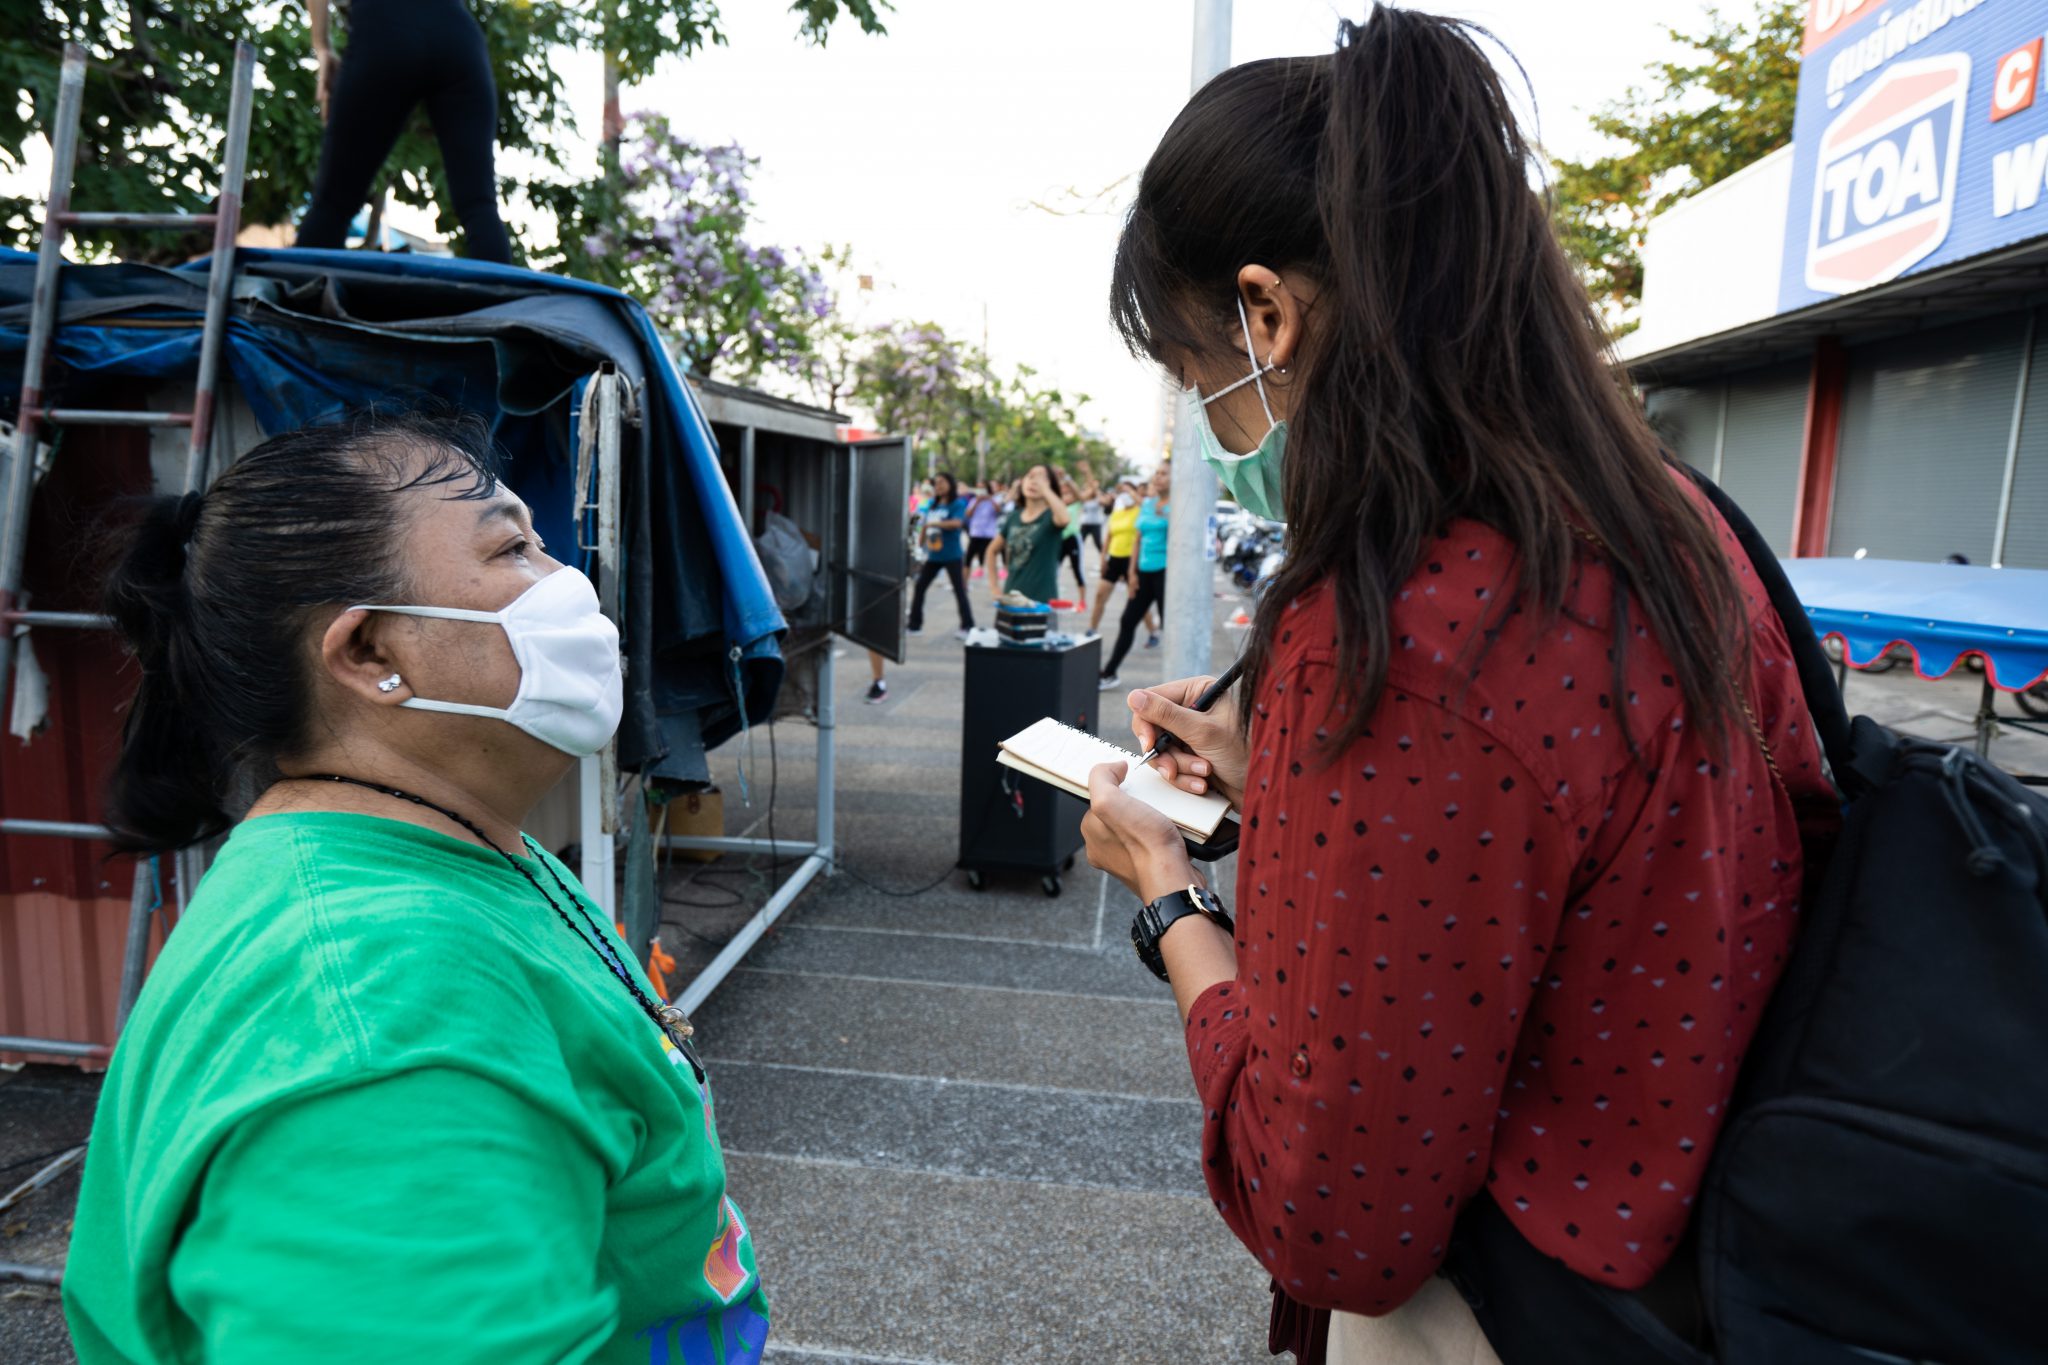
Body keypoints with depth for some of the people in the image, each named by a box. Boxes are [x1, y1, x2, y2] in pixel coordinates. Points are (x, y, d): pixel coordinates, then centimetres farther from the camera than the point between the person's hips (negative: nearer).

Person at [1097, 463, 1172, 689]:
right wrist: (1132, 571, 10)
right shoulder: (1146, 503, 12)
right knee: (1127, 621, 11)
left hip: (1167, 570, -7)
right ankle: (1109, 674, 21)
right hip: (1144, 571, 7)